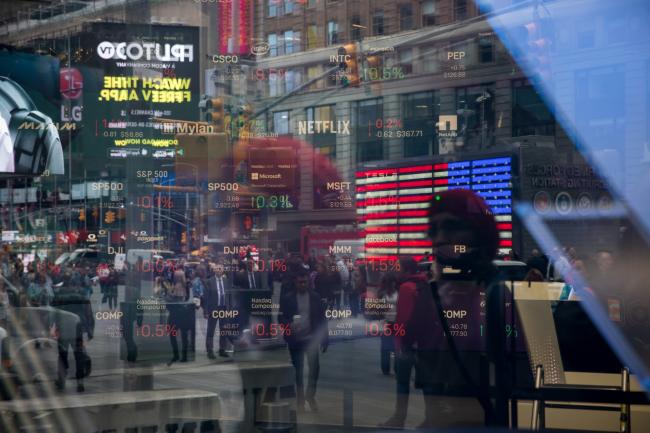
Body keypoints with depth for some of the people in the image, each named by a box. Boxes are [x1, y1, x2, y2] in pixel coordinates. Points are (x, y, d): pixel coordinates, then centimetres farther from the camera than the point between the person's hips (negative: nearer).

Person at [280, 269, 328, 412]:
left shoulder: (315, 297, 2)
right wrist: (289, 325, -23)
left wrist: (324, 340, 1)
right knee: (298, 370, 5)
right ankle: (300, 399, 17)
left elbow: (322, 319, 4)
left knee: (314, 368, -4)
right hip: (295, 340, -1)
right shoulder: (287, 298, -2)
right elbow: (281, 318, -1)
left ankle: (310, 396, 16)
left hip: (312, 339, 1)